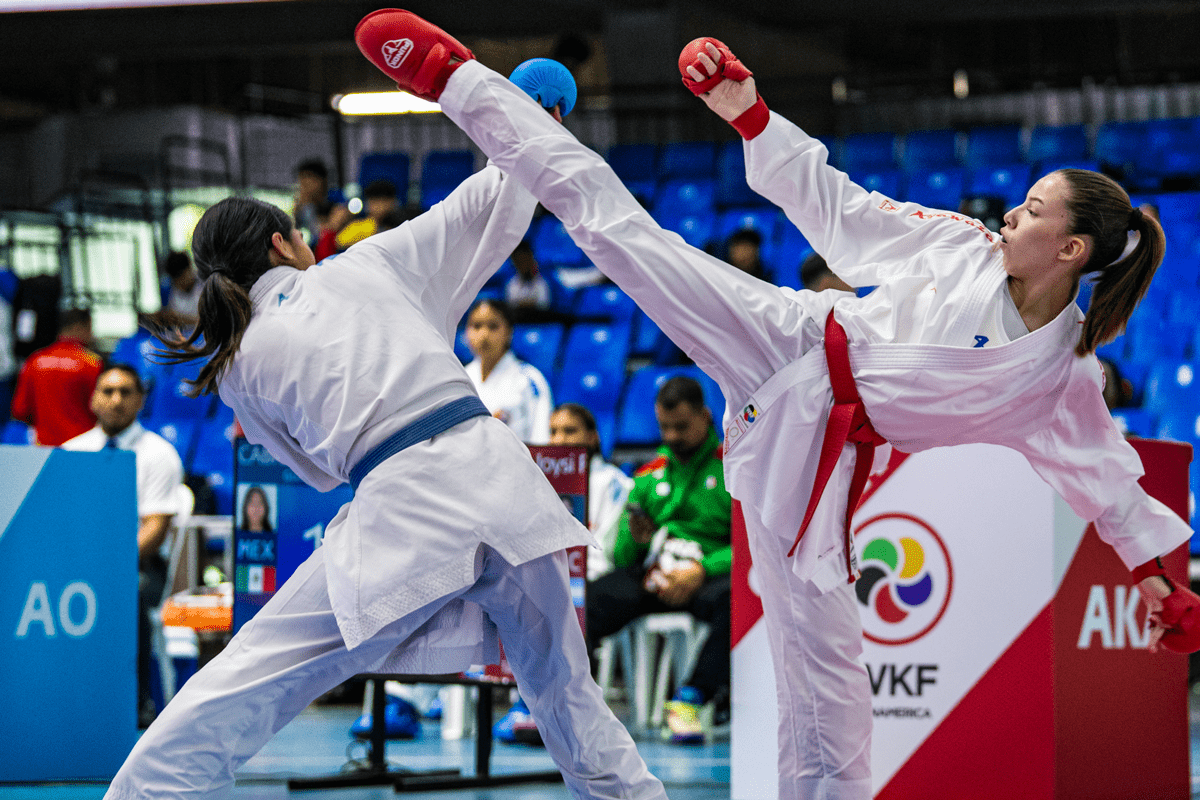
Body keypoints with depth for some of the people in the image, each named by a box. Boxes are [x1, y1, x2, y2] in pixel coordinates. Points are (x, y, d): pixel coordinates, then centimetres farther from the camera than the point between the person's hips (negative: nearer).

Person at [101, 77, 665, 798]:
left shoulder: (239, 366, 13)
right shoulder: (372, 263, 15)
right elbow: (491, 204, 23)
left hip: (399, 516, -3)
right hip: (497, 470, 3)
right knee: (569, 699, 24)